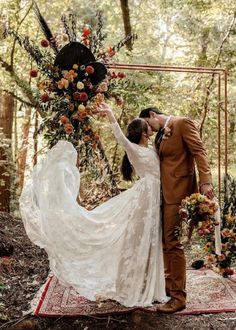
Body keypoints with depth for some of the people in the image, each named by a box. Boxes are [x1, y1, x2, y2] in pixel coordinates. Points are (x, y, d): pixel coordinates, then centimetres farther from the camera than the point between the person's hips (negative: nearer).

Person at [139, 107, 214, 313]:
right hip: (164, 193, 9)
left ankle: (179, 297, 4)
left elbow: (199, 152, -14)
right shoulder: (159, 136, 19)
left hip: (178, 191, -9)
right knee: (166, 242, 15)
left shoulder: (183, 123, -4)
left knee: (173, 242, -7)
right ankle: (170, 286, 29)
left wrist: (205, 181, -25)